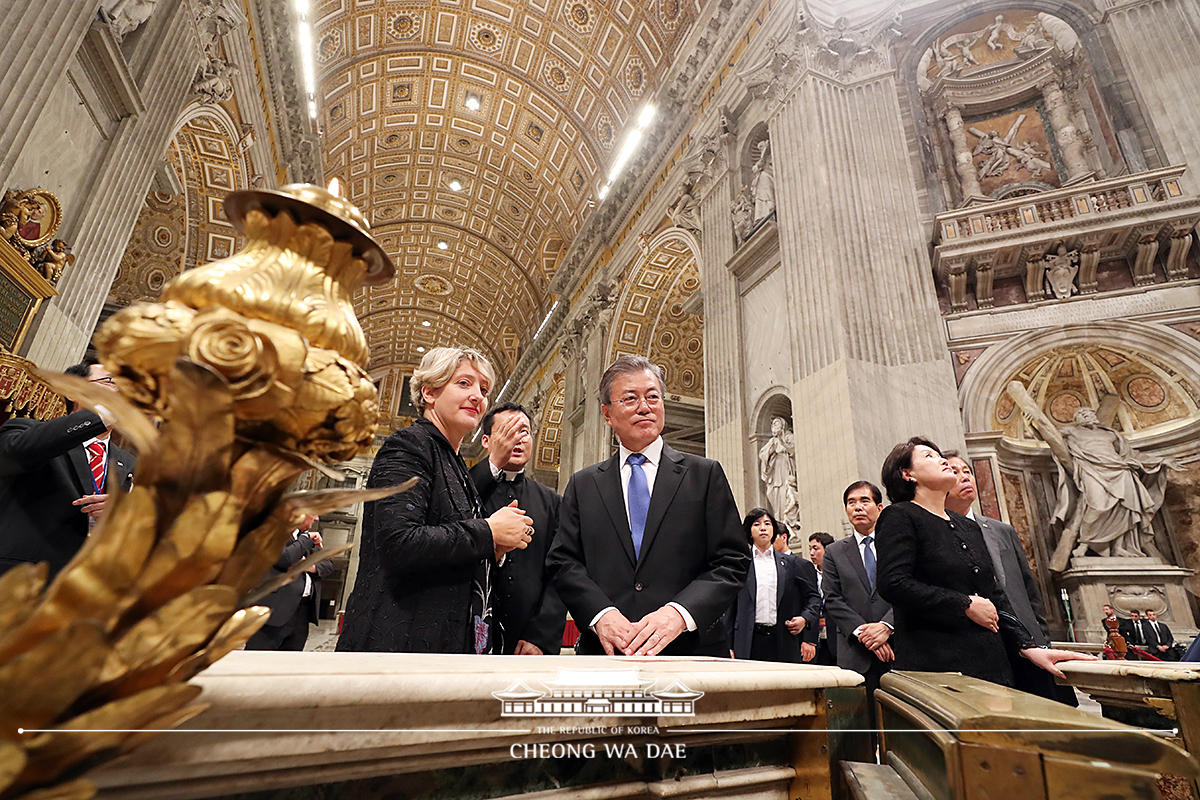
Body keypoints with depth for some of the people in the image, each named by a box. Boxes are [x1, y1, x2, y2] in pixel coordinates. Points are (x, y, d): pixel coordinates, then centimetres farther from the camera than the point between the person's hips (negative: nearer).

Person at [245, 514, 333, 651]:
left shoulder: (309, 536, 17)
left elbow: (329, 566, 15)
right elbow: (284, 559, -22)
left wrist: (312, 567, -5)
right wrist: (305, 539, -9)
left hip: (303, 611, 7)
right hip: (276, 609, -7)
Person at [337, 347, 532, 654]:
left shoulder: (454, 464, 16)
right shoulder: (408, 445, -9)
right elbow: (398, 544, -24)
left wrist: (492, 551, 1)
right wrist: (488, 532, -15)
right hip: (398, 639, -8)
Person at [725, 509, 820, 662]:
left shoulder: (791, 562, 13)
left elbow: (813, 596, 17)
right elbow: (730, 608, 7)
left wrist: (805, 618, -2)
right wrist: (728, 647, 2)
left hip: (784, 642, 2)